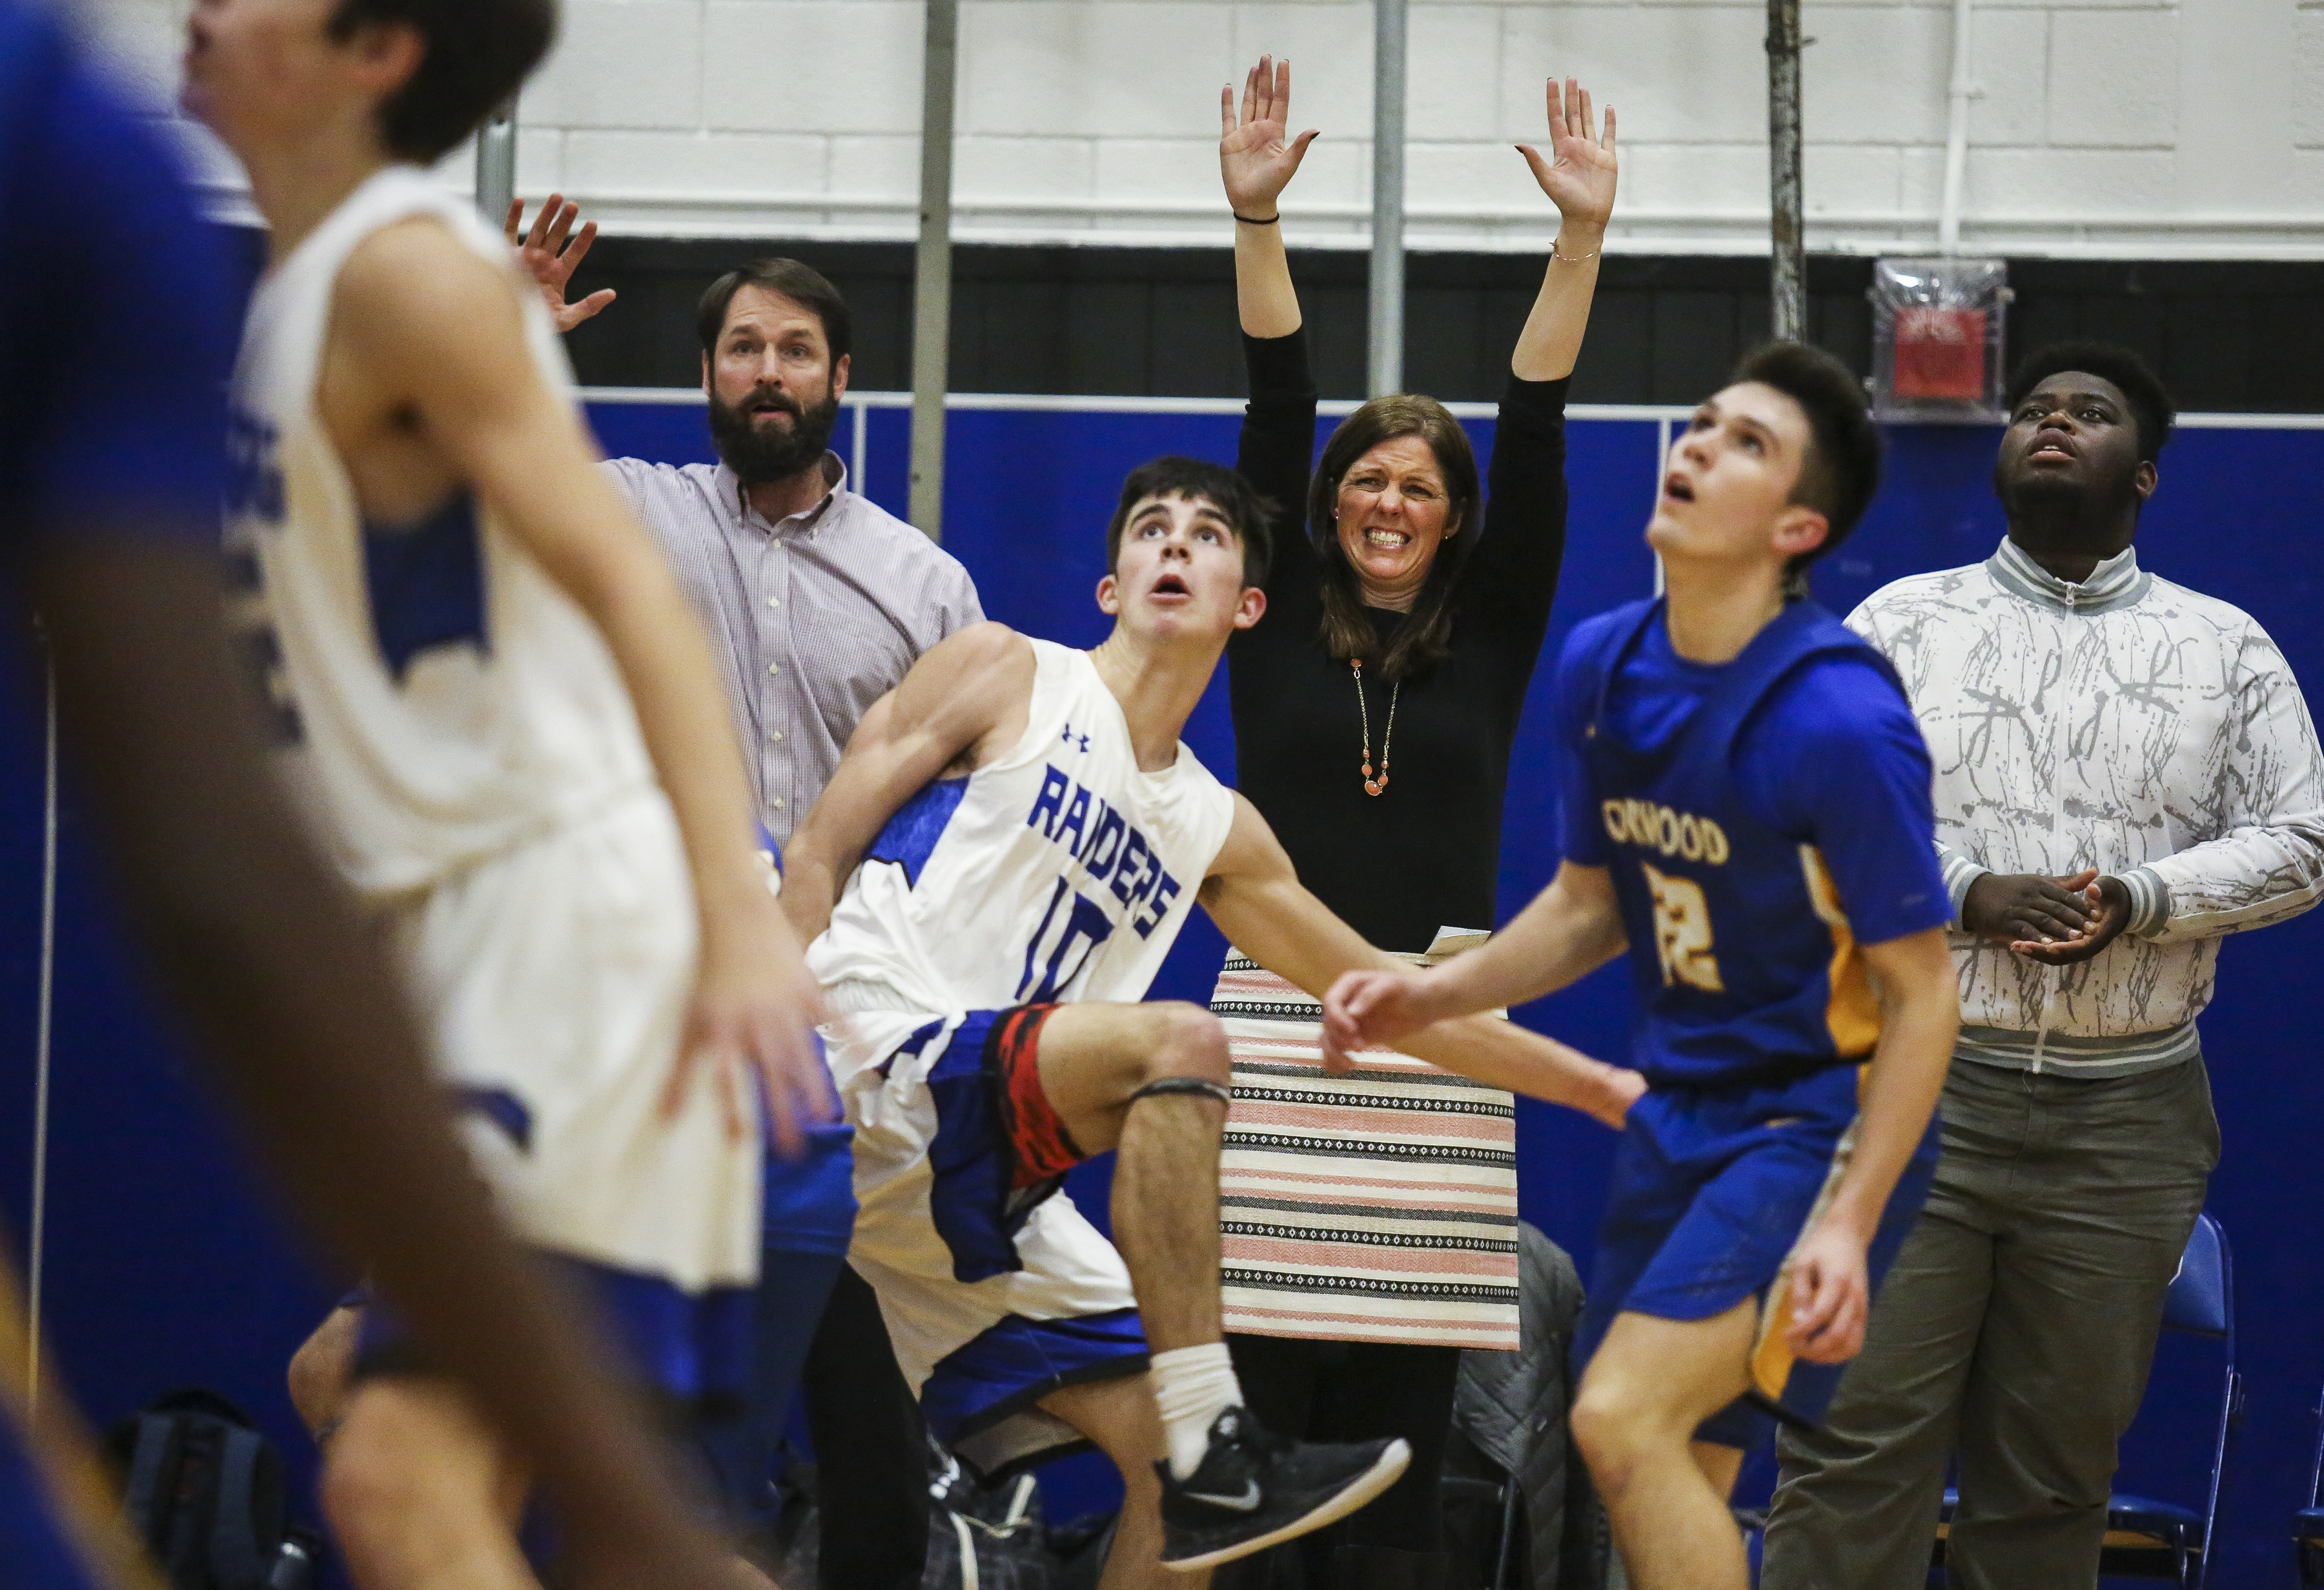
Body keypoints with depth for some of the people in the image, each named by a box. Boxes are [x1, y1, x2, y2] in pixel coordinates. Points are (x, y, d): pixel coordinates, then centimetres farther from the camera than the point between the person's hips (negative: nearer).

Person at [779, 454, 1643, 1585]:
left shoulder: (1215, 831, 21)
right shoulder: (1005, 674, 5)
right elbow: (817, 856, 0)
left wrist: (1598, 1086, 26)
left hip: (989, 1189, 7)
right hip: (883, 1069, -7)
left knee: (1165, 1473, -2)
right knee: (1178, 1042, -28)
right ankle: (1216, 1455, -33)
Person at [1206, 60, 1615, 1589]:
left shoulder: (1490, 637, 11)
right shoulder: (1279, 625, 9)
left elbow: (1537, 443, 4)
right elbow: (1275, 417, 3)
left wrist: (1582, 234, -4)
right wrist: (1256, 219, -4)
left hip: (1433, 1031, 1)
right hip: (1278, 1020, -1)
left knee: (1404, 1422, -1)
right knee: (1260, 1408, -5)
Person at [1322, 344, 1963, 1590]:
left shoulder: (1838, 717, -20)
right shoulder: (1601, 667, 1)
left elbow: (1921, 991, -15)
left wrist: (1847, 1222, -23)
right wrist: (1431, 997, 2)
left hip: (1820, 1123, -7)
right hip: (1682, 1111, 7)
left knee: (1624, 1416, -22)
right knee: (1673, 1490, 9)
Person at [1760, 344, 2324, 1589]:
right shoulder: (1902, 624, 8)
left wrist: (2140, 901, -11)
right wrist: (1967, 896, -13)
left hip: (2129, 1115, 1)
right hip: (1916, 1086, -1)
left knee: (2055, 1478, 5)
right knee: (1858, 1446, -9)